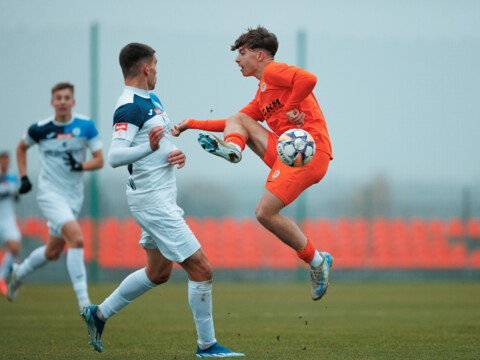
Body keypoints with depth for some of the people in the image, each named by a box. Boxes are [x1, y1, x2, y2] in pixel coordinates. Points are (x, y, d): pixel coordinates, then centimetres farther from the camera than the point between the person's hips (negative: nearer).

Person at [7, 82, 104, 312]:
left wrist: (80, 166, -21)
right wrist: (24, 178, 7)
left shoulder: (86, 126, -3)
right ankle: (83, 301, -24)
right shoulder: (39, 129, -4)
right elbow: (21, 148, 16)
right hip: (50, 194, -4)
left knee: (53, 252, 13)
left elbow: (99, 161, -2)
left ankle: (19, 272, 43)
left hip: (74, 196, 4)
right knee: (77, 239, -24)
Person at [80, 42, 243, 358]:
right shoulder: (130, 107, -18)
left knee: (158, 273, 21)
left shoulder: (152, 100, 13)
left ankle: (100, 314, 32)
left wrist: (177, 154, 2)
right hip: (152, 201, -11)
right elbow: (115, 156, -27)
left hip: (163, 198, 11)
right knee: (201, 269, -9)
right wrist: (149, 147, -43)